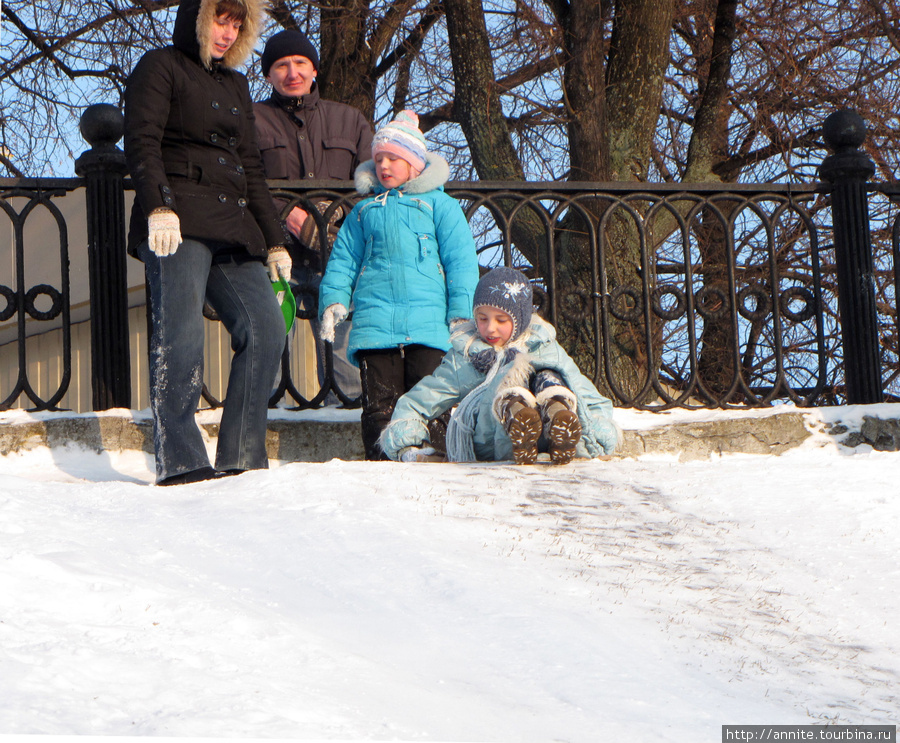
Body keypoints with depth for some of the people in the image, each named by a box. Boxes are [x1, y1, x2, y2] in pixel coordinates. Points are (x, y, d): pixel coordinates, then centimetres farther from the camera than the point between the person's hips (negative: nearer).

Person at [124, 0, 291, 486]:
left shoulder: (235, 85, 28)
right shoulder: (160, 68, 6)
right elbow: (142, 143, -7)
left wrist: (274, 240, 23)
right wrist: (158, 206, -23)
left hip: (233, 226, 7)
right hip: (177, 223, -7)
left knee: (266, 328, -7)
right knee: (180, 335, -16)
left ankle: (241, 461, -6)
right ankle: (179, 462, -16)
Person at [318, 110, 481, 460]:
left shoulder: (440, 205, 12)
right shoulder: (364, 211, 21)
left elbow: (461, 261, 7)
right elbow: (342, 260, 21)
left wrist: (461, 313, -3)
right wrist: (333, 300, 3)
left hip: (429, 323, -2)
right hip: (375, 322, 2)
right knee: (380, 404, -3)